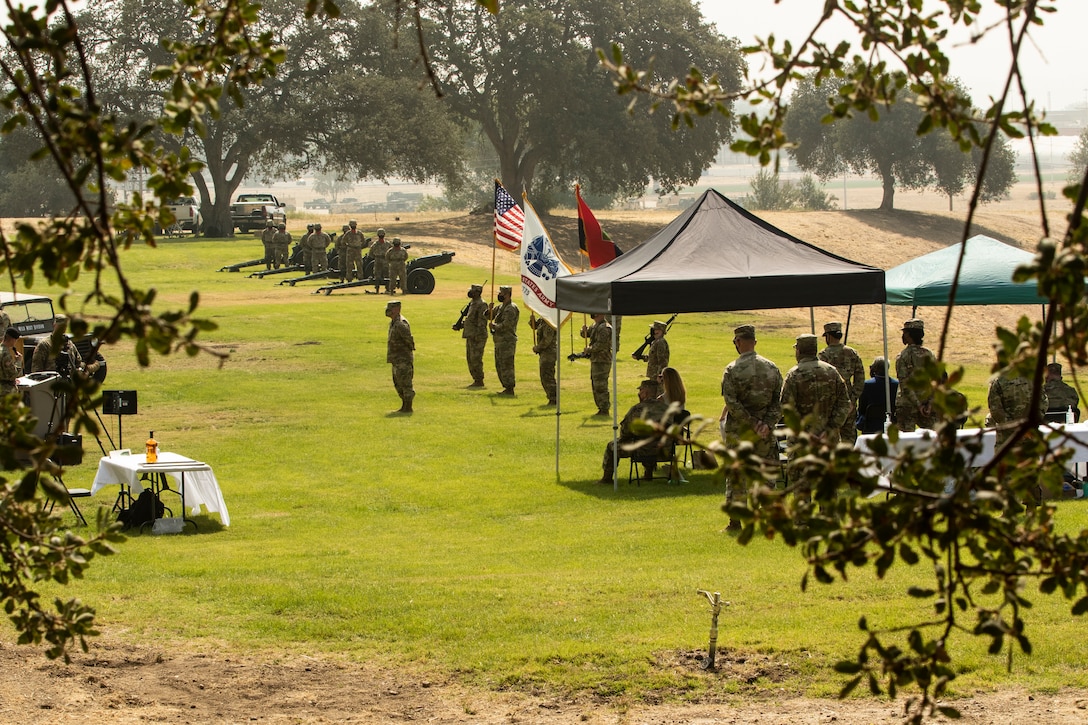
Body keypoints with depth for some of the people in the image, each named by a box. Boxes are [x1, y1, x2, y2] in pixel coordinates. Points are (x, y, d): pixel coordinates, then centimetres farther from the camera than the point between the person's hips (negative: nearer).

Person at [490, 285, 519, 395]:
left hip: (507, 341, -10)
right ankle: (507, 387, 19)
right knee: (499, 366, 13)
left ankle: (509, 389, -5)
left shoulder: (511, 308, -14)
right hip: (499, 341, 10)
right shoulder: (501, 307, 16)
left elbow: (506, 325, -23)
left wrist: (495, 326, -13)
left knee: (506, 365, -8)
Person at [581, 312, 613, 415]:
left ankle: (604, 410, -5)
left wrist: (588, 350, -13)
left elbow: (600, 345, -24)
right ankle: (602, 407, 22)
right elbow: (585, 334, 22)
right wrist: (584, 330, -1)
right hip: (595, 360, 10)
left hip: (601, 361, -10)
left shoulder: (604, 328, -17)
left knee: (600, 386, -9)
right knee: (595, 385, 15)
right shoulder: (595, 326, 15)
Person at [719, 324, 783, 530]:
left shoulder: (732, 370, -9)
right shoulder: (771, 368, 3)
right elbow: (779, 401, -1)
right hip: (765, 432, 3)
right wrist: (767, 423, -7)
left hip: (738, 429, -3)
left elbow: (732, 403, -15)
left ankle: (735, 520, 4)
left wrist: (752, 422, -11)